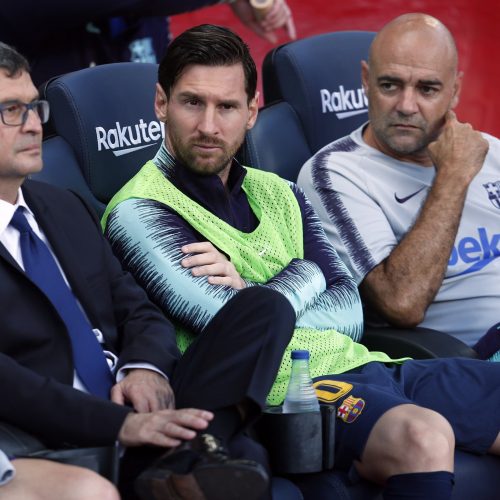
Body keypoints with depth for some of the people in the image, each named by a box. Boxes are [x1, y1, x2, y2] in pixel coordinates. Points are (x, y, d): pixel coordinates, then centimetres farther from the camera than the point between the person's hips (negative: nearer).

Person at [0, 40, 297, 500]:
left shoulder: (65, 208, 22)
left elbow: (138, 310, 18)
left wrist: (145, 367, -6)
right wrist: (118, 424, -24)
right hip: (65, 442, -9)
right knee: (248, 461, -34)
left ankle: (190, 453, -31)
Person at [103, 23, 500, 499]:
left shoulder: (277, 193, 20)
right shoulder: (139, 211, -2)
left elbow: (350, 314, 10)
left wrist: (252, 294, -5)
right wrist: (301, 277, 4)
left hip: (364, 365, 8)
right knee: (423, 436, -38)